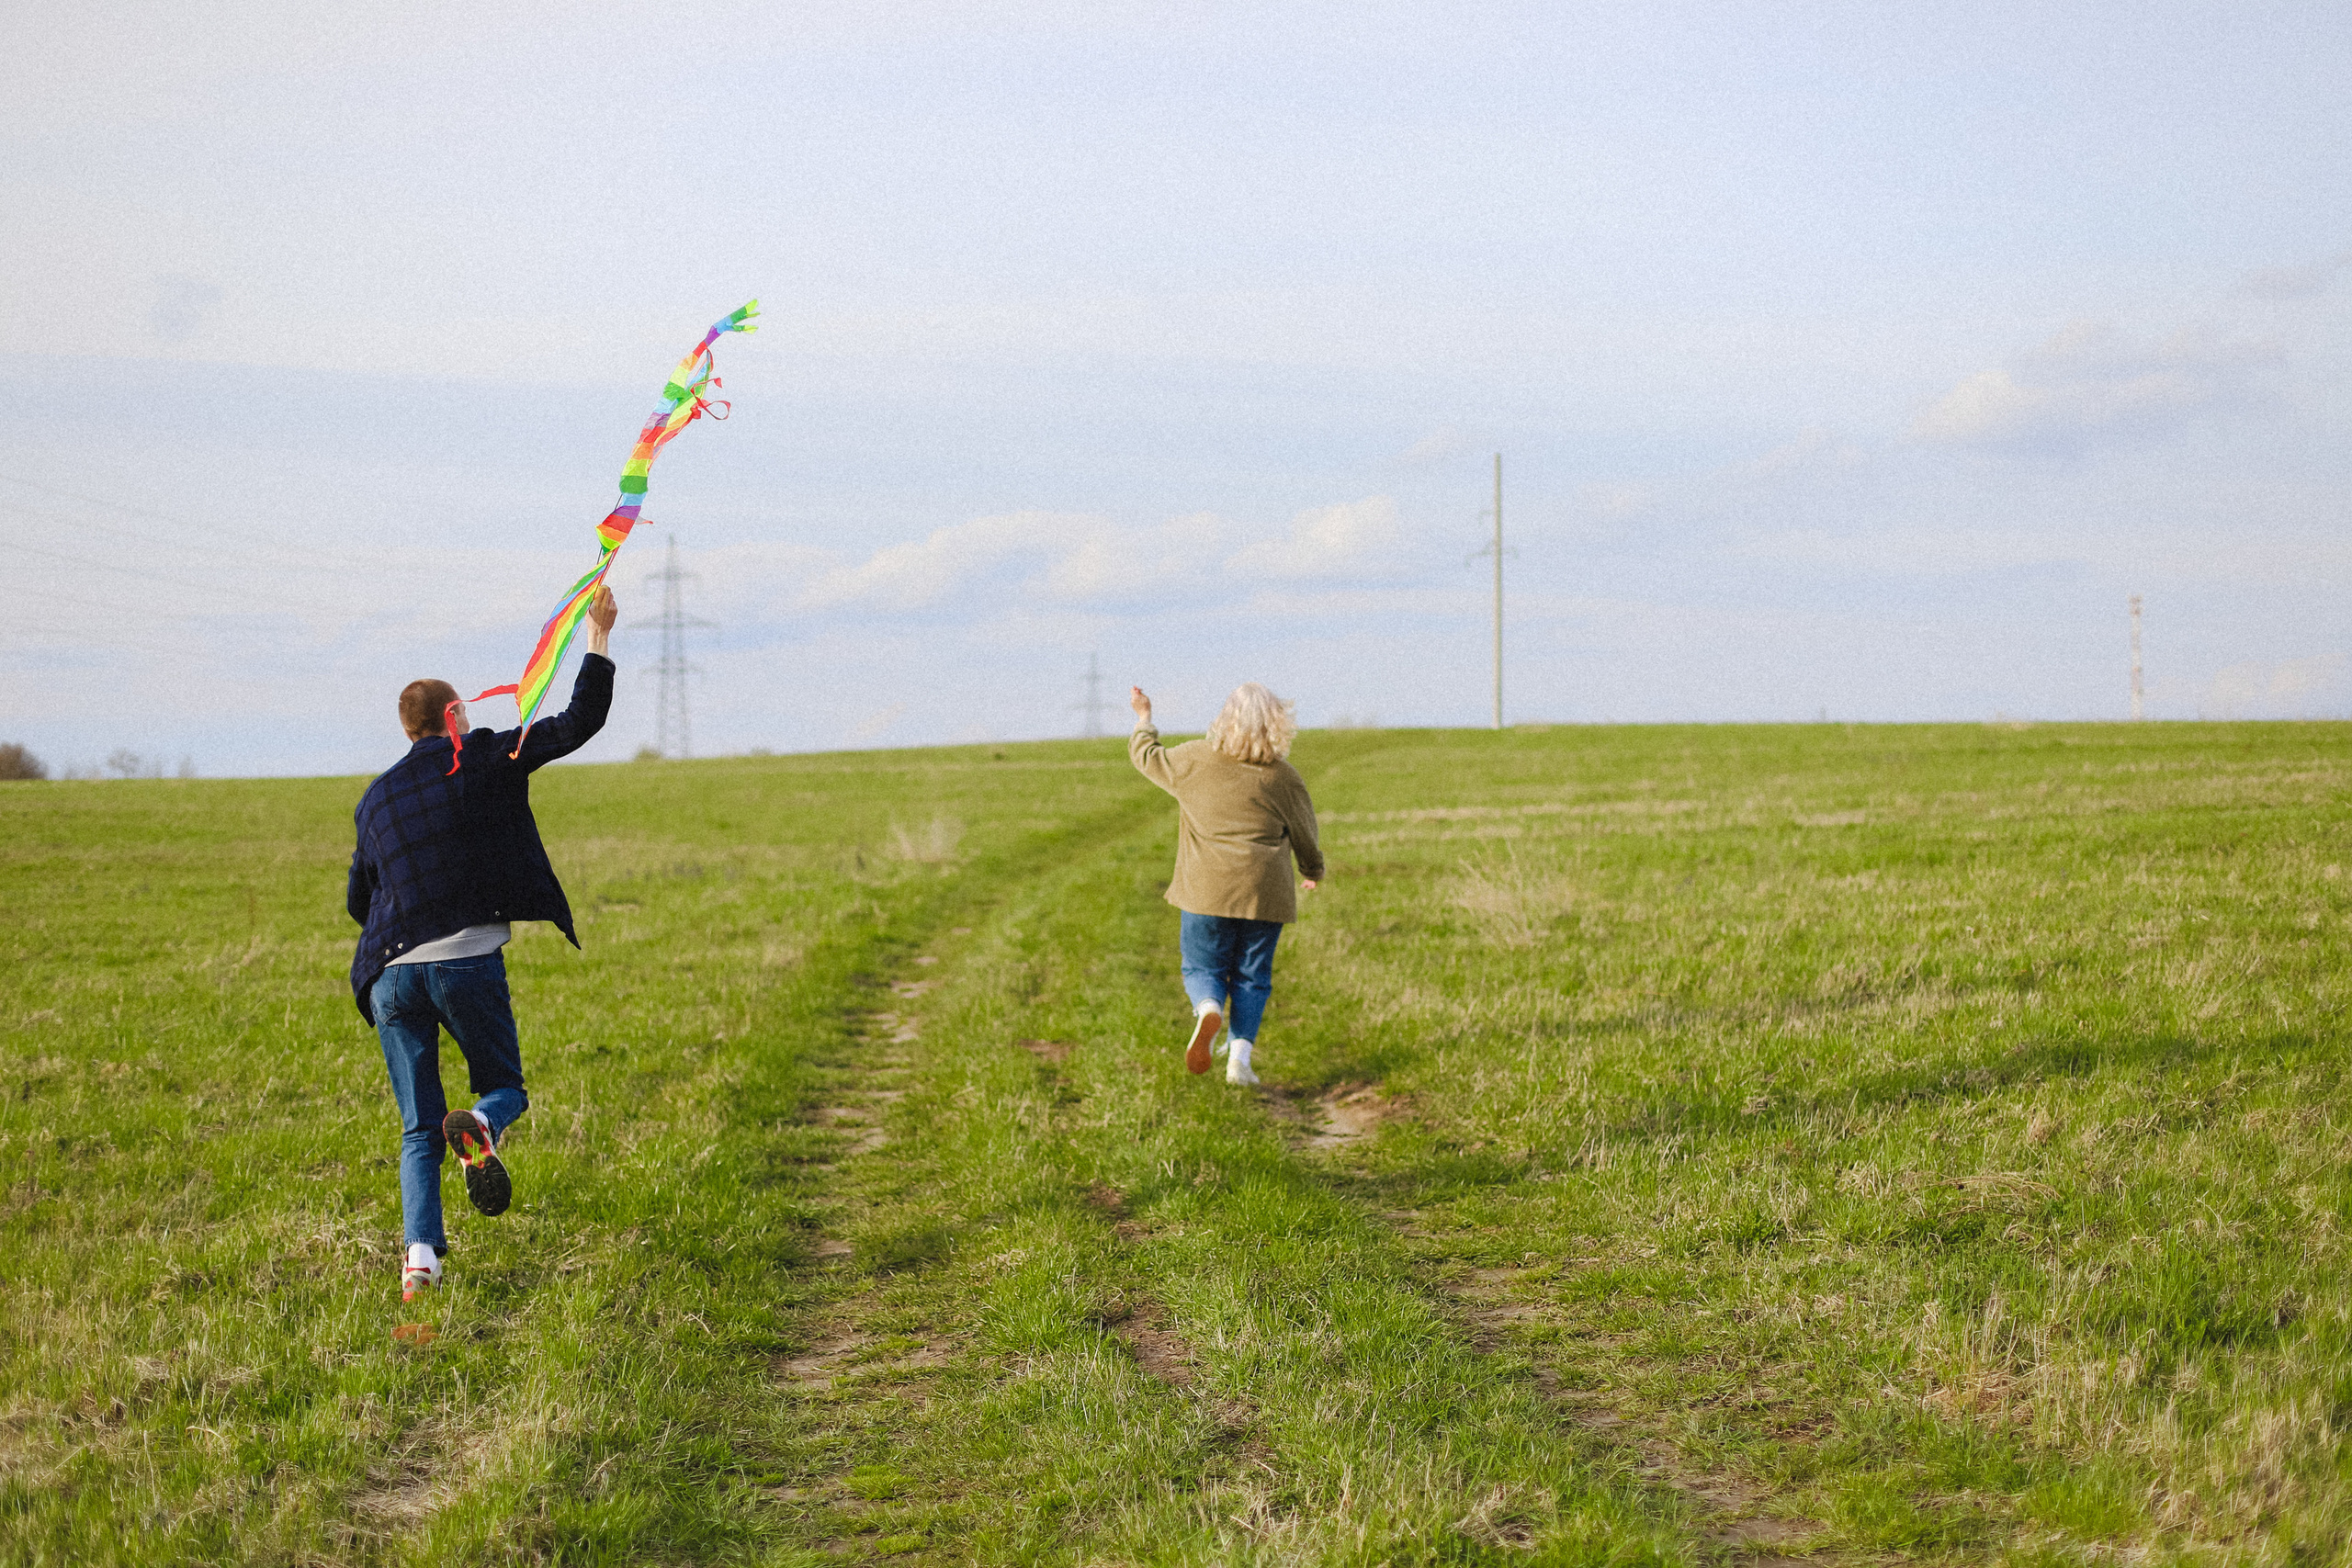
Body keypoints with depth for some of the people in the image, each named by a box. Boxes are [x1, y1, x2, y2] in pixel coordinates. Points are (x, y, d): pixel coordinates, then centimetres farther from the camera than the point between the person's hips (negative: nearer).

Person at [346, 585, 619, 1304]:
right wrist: (599, 635, 10)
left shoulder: (376, 797, 14)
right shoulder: (482, 760, 1)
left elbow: (358, 900, 21)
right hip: (470, 963, -4)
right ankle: (479, 1125, -23)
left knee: (419, 1130, 9)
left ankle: (420, 1253, -8)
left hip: (393, 970, 4)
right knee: (505, 1088, 14)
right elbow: (579, 721, 0)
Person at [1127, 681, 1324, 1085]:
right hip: (1264, 895, 1)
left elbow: (1147, 757, 14)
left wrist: (1143, 717, 33)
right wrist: (1313, 870, 30)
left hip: (1207, 891, 0)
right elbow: (1305, 834, 10)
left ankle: (1208, 1009, -21)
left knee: (1203, 968, 12)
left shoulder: (1194, 760, -3)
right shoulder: (1284, 777, -2)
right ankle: (1239, 1057, 1)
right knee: (1252, 976, 12)